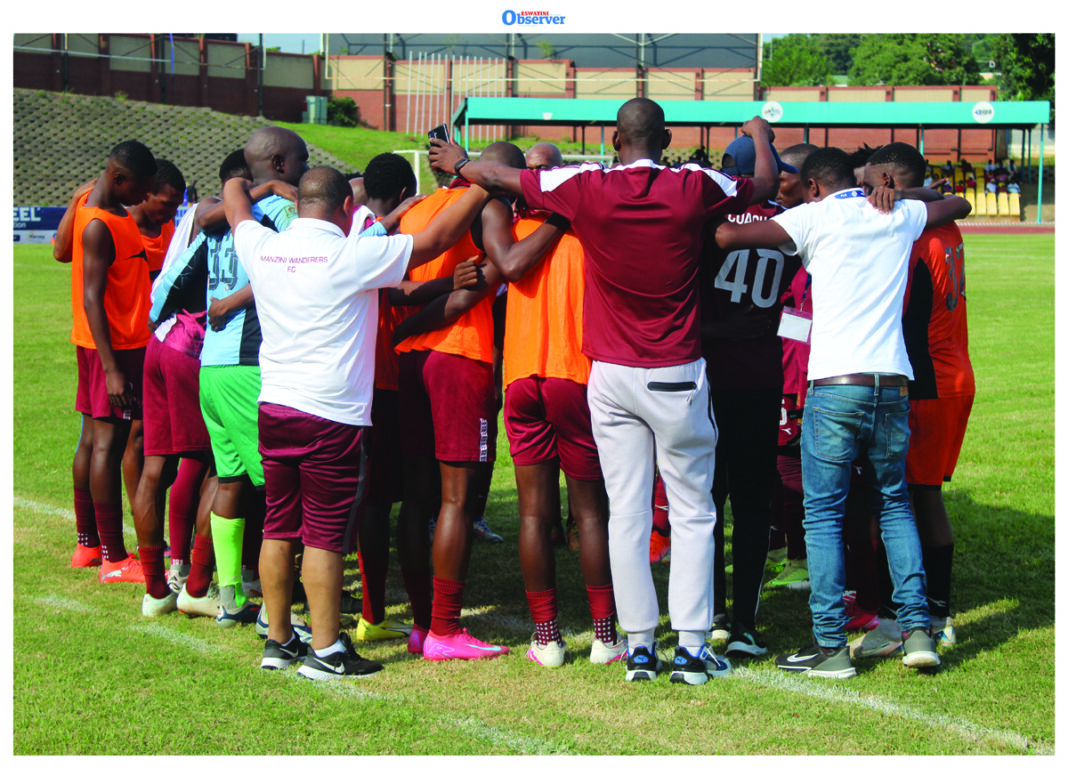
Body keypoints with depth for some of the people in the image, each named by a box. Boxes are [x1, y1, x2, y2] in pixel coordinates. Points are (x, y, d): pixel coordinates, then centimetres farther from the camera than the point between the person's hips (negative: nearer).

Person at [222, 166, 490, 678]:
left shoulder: (263, 248, 3)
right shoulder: (352, 257, -12)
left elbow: (233, 193, 24)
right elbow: (436, 239, -6)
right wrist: (482, 188, 5)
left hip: (273, 407, 6)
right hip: (331, 417, -6)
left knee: (279, 527, 13)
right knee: (325, 536, -1)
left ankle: (278, 640, 21)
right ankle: (326, 650, 4)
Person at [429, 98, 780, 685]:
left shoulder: (585, 189, -6)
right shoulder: (694, 188, -7)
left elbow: (496, 176, 8)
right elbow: (766, 183, 14)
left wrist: (455, 162, 30)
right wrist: (759, 134, 36)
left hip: (610, 375, 1)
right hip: (677, 374, -1)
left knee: (626, 512, 5)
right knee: (691, 510, 5)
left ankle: (639, 645, 7)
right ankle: (691, 646, 3)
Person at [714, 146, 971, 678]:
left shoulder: (815, 217, 0)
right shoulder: (899, 216, 14)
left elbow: (727, 237, -7)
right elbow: (958, 204, 35)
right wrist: (900, 195, 32)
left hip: (834, 385, -4)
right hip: (894, 382, 4)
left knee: (823, 515, 3)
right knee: (893, 504, 18)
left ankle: (830, 646, 2)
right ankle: (917, 629, 9)